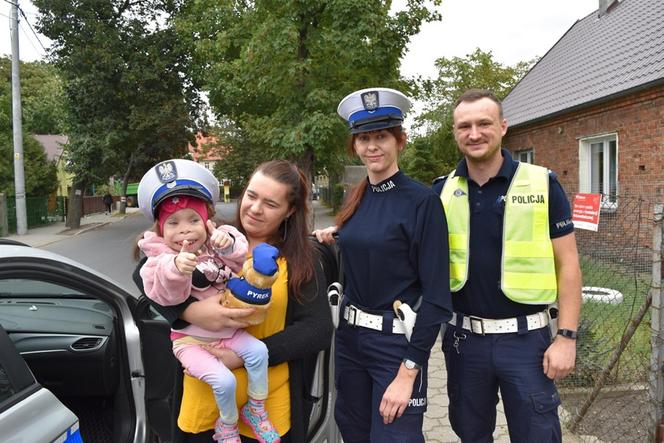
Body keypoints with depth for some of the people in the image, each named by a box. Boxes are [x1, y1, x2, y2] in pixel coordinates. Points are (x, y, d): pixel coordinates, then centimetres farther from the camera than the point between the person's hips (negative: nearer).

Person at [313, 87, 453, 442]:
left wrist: (408, 372, -19)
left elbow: (436, 296, -17)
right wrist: (336, 236, 1)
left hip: (396, 342, -6)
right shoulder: (356, 199, 5)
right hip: (349, 336, 7)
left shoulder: (423, 202, -15)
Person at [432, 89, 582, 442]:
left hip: (525, 337, -2)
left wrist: (567, 336, -9)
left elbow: (567, 263, -4)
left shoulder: (542, 184, -6)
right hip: (463, 337, 3)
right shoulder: (442, 191, 0)